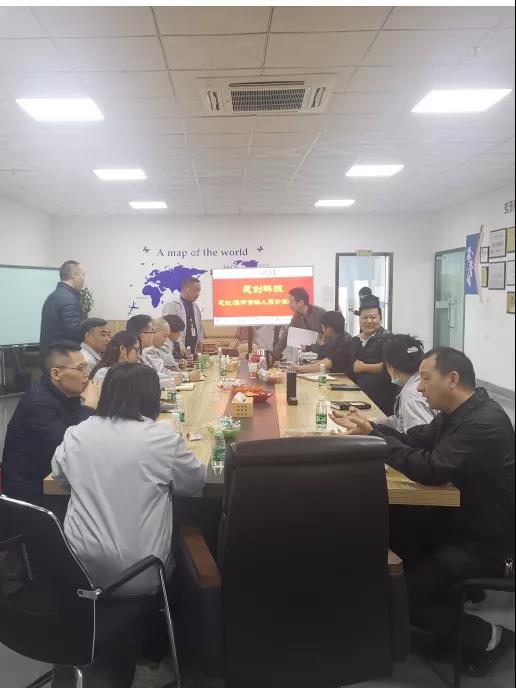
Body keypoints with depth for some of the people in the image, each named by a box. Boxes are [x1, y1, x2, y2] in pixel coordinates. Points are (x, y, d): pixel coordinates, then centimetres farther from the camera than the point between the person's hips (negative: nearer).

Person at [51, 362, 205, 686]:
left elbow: (60, 476, 17)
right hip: (139, 576, -3)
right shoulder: (163, 438, -14)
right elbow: (194, 483, 1)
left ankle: (102, 649, 47)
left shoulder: (75, 434, -3)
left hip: (80, 571, 4)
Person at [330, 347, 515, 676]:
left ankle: (488, 636, 4)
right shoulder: (457, 413, 4)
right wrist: (370, 430, -5)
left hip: (485, 540, -9)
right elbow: (414, 440, 10)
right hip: (458, 520, 9)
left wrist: (375, 437, -22)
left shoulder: (484, 423, -27)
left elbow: (431, 469, -32)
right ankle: (460, 591, 18)